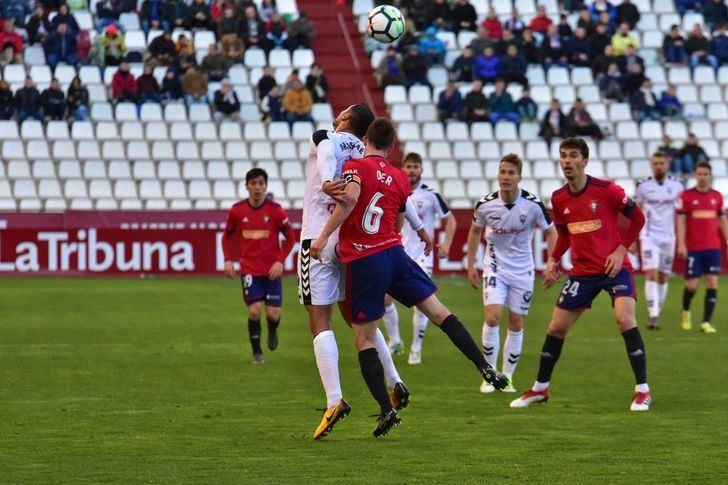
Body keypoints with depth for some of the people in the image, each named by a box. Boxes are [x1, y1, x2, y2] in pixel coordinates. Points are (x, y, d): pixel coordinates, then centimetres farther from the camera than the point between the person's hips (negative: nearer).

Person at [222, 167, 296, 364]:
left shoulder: (275, 210, -6)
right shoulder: (237, 210, -2)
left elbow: (290, 238, 2)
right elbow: (227, 237, 12)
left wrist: (280, 261, -9)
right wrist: (228, 260, -1)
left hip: (272, 270, 0)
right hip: (249, 270, 0)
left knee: (273, 314, -4)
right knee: (254, 311, -11)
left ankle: (273, 331, 34)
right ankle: (257, 353, 8)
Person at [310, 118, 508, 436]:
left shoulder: (354, 167, -4)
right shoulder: (401, 179, 13)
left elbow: (349, 199, -24)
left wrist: (323, 236, -20)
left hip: (363, 263, -4)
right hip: (395, 253, 4)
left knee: (364, 338, 3)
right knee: (438, 311, 9)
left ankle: (386, 410, -4)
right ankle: (485, 368, 2)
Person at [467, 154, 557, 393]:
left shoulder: (533, 205, -15)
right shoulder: (485, 204, -12)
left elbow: (550, 231, 1)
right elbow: (475, 231, 7)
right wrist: (471, 265, 8)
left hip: (522, 270, 1)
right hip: (495, 268, -1)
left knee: (516, 324, 4)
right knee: (492, 318, -15)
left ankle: (507, 377, 16)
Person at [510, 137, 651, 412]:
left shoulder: (606, 190, -13)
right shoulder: (559, 199, 2)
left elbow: (638, 218, -3)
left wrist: (621, 250, -12)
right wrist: (553, 261, 2)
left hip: (614, 266, -5)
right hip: (582, 272, 5)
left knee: (625, 319, -23)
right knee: (556, 328, 6)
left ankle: (642, 391, -13)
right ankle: (540, 389, 24)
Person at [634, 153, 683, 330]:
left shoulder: (676, 186, 3)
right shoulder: (644, 186, 0)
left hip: (668, 236, 2)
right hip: (649, 236, -2)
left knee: (664, 276, 6)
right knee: (651, 274, -14)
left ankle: (657, 313, 18)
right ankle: (653, 315, -19)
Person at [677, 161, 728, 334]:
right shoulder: (686, 196, -2)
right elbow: (681, 220, -4)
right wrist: (681, 244, -12)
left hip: (713, 248, 3)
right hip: (693, 248, -3)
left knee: (712, 284, -6)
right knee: (692, 285, -2)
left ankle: (706, 322, -2)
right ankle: (685, 312, 27)